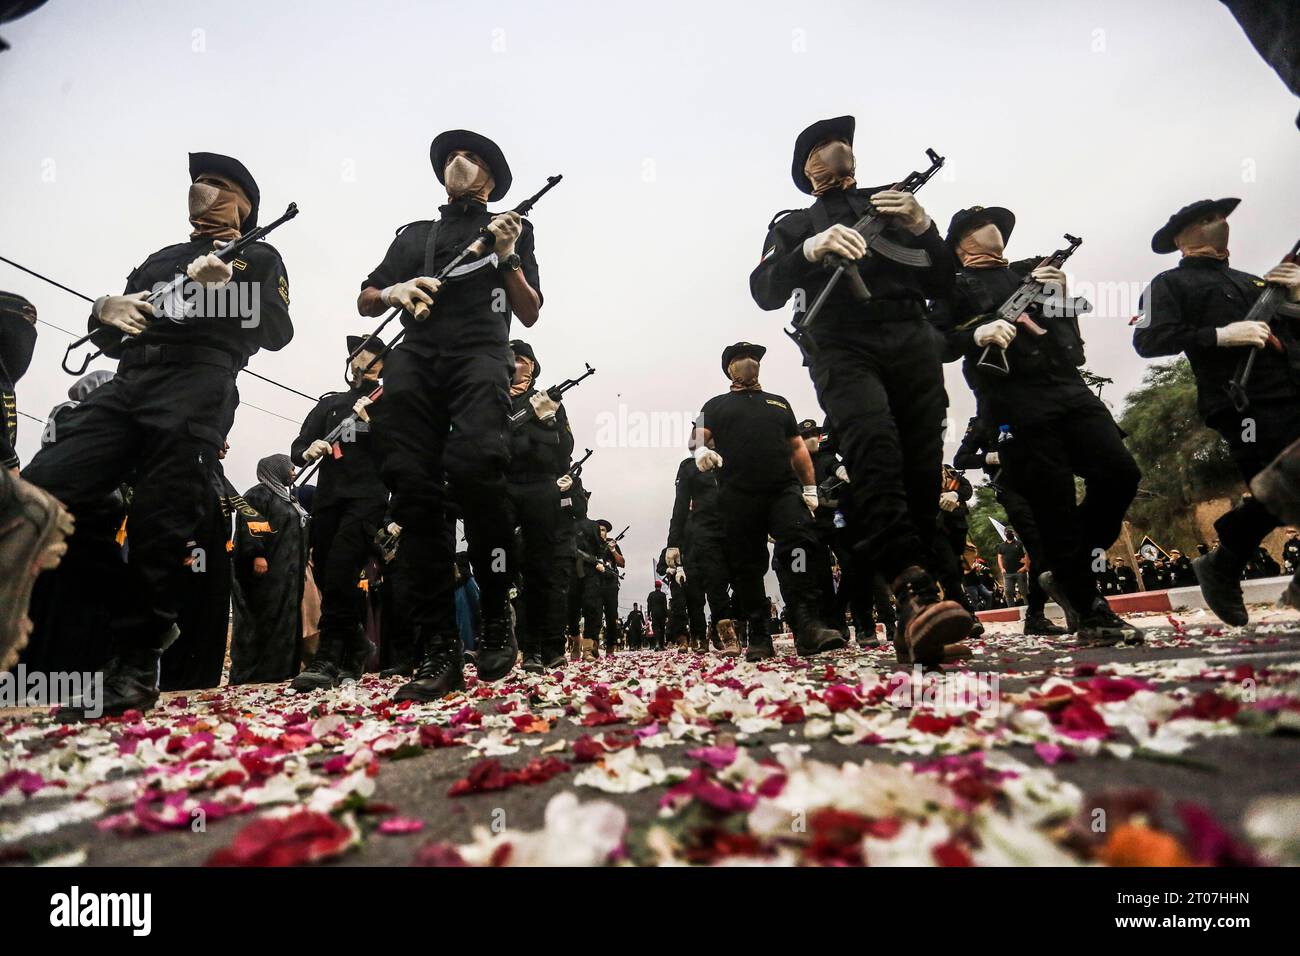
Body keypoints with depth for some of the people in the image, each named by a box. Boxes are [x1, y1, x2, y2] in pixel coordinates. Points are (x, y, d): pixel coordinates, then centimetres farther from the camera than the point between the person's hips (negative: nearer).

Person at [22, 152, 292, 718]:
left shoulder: (258, 258, 19)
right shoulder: (161, 259, 34)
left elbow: (277, 333, 2)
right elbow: (108, 340, 28)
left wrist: (227, 285, -13)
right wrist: (105, 312, 5)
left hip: (198, 385, -5)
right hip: (127, 384, 6)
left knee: (160, 524, -14)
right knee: (38, 491, -13)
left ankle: (134, 668, -7)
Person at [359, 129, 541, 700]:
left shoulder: (512, 226, 24)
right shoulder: (413, 235, 31)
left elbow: (530, 314, 16)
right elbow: (364, 301, 27)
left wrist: (507, 258, 1)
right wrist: (394, 292, 5)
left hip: (478, 355, -3)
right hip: (414, 358, 3)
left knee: (474, 469, -30)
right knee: (413, 491, -13)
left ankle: (496, 623, -15)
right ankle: (437, 651, -12)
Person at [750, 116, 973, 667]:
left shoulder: (894, 208, 29)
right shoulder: (795, 225, 23)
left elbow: (943, 286, 21)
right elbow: (765, 292, 4)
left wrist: (924, 228, 3)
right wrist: (810, 250, -14)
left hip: (911, 344, 3)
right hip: (843, 349, -3)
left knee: (921, 470, -10)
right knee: (874, 448, -31)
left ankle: (915, 624, -7)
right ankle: (915, 593, -43)